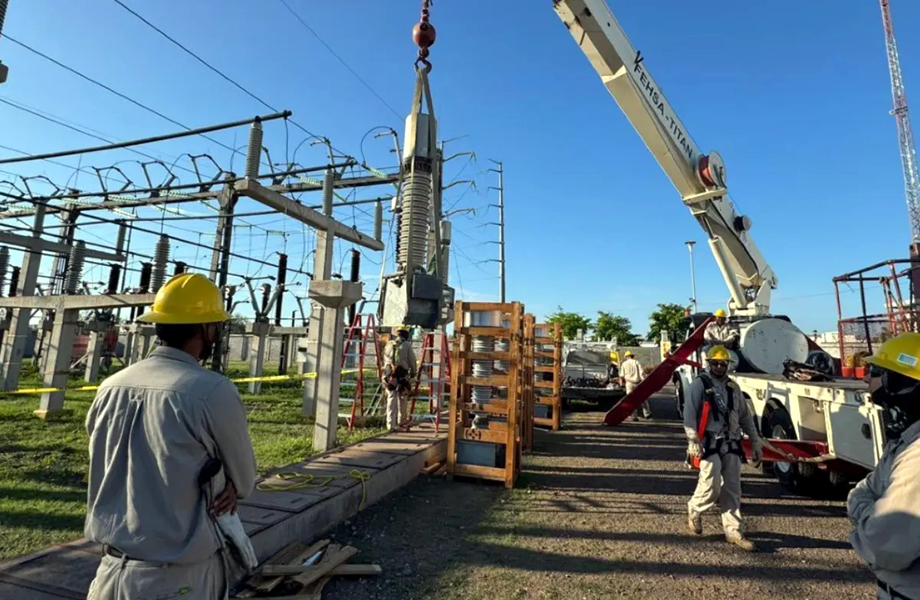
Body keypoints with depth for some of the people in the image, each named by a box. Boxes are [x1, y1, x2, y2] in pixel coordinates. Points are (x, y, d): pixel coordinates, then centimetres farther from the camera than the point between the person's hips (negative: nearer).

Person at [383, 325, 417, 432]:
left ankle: (391, 424, 3)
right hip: (402, 375, -3)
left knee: (391, 399, 5)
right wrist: (413, 372, 19)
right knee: (402, 399, 12)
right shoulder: (407, 345, 0)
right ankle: (402, 421, 26)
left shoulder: (388, 344, 12)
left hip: (389, 375, 3)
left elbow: (384, 360, 17)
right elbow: (412, 361, 3)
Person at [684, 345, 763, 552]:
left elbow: (745, 417, 20)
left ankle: (733, 531, 16)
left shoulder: (732, 387, 15)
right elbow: (689, 414, -14)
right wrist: (693, 441, -22)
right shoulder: (699, 384, -7)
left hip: (731, 444, 6)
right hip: (710, 444, -6)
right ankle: (694, 510, 19)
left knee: (732, 490, 8)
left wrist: (756, 443, 16)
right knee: (711, 487, -8)